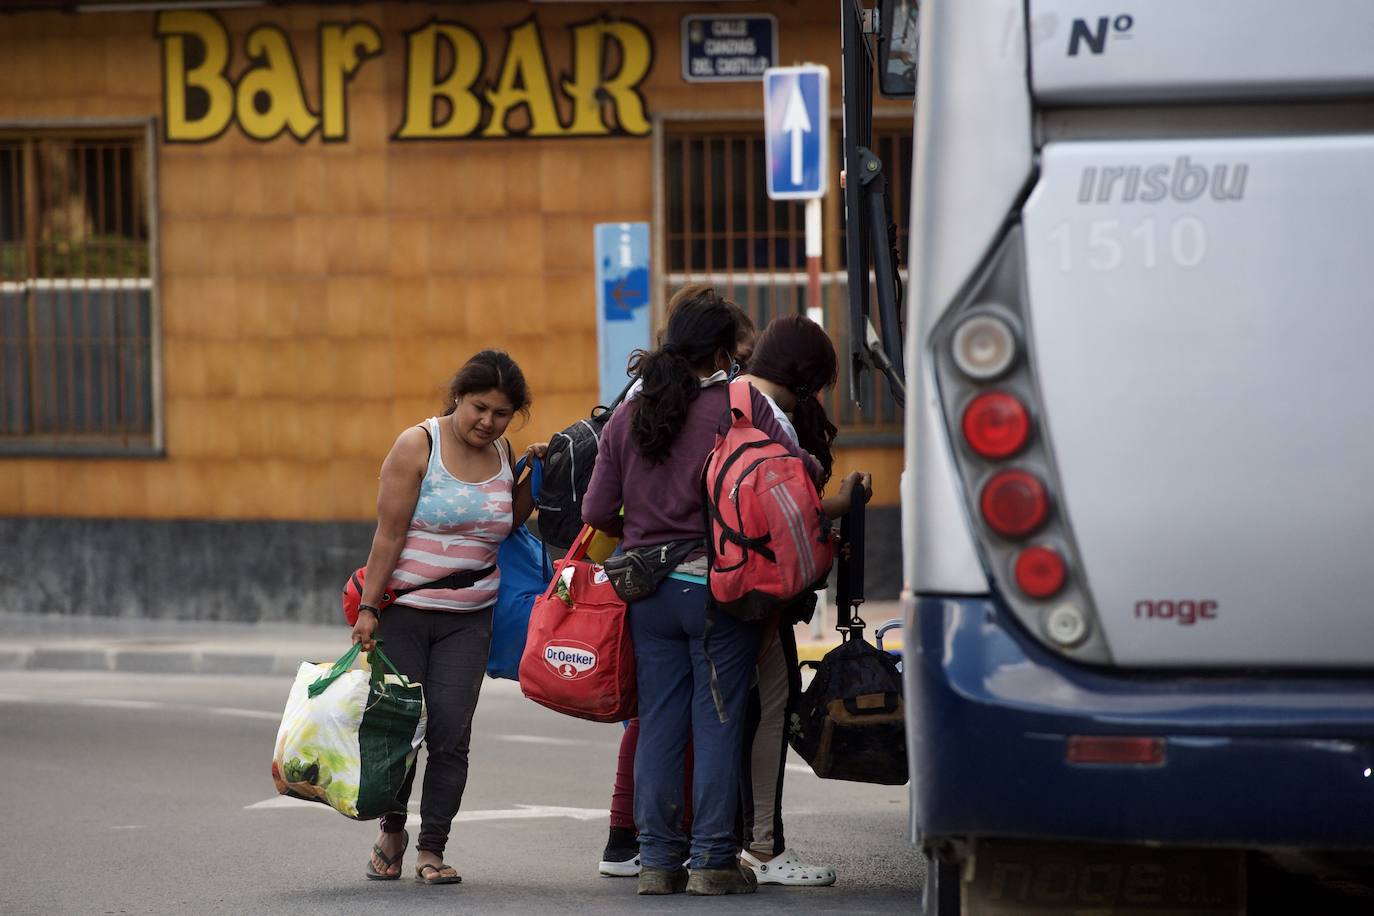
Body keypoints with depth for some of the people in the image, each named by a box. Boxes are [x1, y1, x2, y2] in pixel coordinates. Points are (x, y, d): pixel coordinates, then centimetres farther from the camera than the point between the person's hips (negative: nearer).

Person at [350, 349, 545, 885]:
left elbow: (511, 525, 21)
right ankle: (391, 830, 24)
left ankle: (432, 849, 4)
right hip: (402, 613, -3)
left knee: (450, 735, -4)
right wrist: (368, 607, -15)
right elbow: (389, 534, -11)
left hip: (469, 620, 3)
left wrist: (529, 478, 5)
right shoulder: (418, 446, -9)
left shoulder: (501, 453, 6)